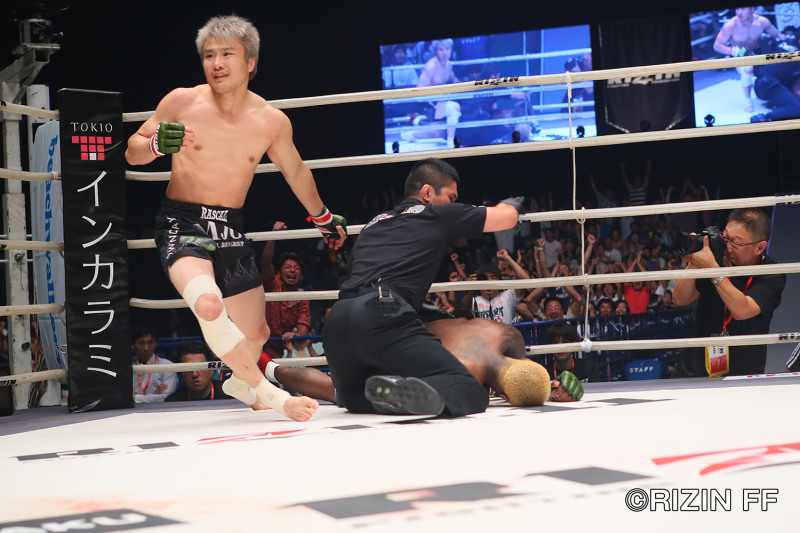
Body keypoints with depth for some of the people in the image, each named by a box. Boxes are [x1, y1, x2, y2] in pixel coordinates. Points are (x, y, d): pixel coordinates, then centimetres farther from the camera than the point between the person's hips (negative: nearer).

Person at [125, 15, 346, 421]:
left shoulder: (272, 122, -1)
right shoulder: (182, 102, -7)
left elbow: (296, 173, 18)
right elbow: (133, 152, 3)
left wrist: (324, 219, 31)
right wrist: (158, 144, -20)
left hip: (231, 228, 4)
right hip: (183, 222, -4)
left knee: (257, 335, 11)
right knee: (208, 304, -33)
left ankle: (242, 383, 49)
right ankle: (269, 395, -18)